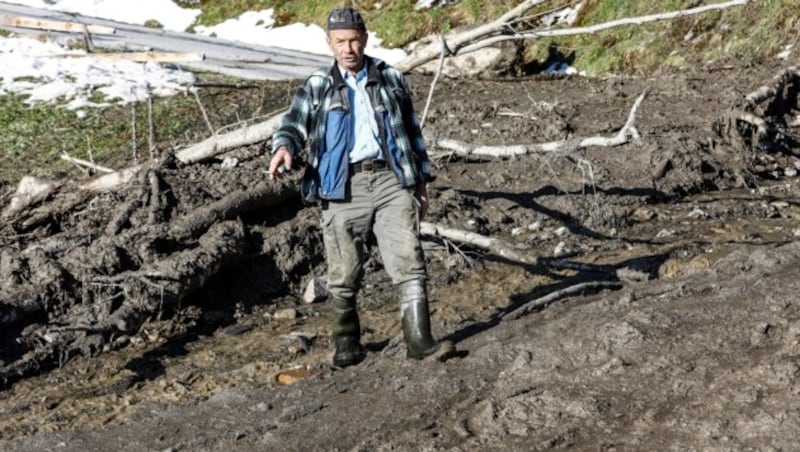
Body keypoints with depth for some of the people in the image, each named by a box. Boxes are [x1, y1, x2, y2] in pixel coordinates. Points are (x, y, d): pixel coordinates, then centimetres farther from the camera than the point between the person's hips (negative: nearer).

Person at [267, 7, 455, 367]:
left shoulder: (391, 79, 13)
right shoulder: (317, 87, 9)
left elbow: (412, 131, 18)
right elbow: (293, 125, -3)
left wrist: (422, 180, 16)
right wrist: (284, 148, -26)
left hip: (390, 180, 1)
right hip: (343, 188, -1)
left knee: (409, 263, -8)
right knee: (344, 274, 3)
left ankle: (418, 340, -8)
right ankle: (347, 343, 20)